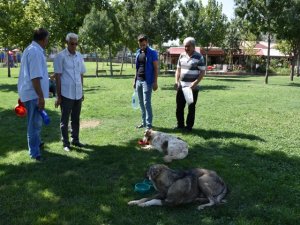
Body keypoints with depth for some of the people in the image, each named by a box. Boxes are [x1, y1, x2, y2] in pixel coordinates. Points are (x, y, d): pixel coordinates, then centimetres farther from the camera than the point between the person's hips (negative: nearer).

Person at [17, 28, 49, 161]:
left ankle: (36, 143, 41)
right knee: (35, 123, -2)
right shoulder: (35, 52, -20)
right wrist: (41, 97, -23)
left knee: (36, 122, 24)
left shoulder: (32, 49, 13)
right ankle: (35, 153, 7)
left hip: (30, 92, 10)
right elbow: (35, 77, -25)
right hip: (33, 93, -10)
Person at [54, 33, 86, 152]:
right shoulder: (60, 56, -7)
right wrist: (58, 96, -9)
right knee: (65, 120, 5)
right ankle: (65, 143, 14)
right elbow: (57, 77, -8)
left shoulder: (80, 56, 9)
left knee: (76, 118, 15)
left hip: (78, 94, 5)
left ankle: (75, 139, 27)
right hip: (66, 94, -5)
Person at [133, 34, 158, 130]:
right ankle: (144, 122, 20)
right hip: (139, 81, 7)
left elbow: (156, 68, -9)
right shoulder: (138, 52, 13)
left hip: (147, 81, -7)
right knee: (141, 103, 10)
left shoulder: (152, 52, -6)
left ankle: (149, 124, -3)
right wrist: (135, 80, 16)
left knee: (147, 103, -9)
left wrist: (155, 82, -14)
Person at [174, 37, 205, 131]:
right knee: (179, 107, 8)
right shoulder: (182, 56, 9)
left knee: (191, 108, 4)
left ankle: (189, 126, 15)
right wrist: (176, 81, 1)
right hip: (181, 87, 5)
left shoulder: (199, 57, -6)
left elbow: (202, 72, -8)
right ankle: (180, 125, 21)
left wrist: (195, 83, -20)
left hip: (193, 87, -5)